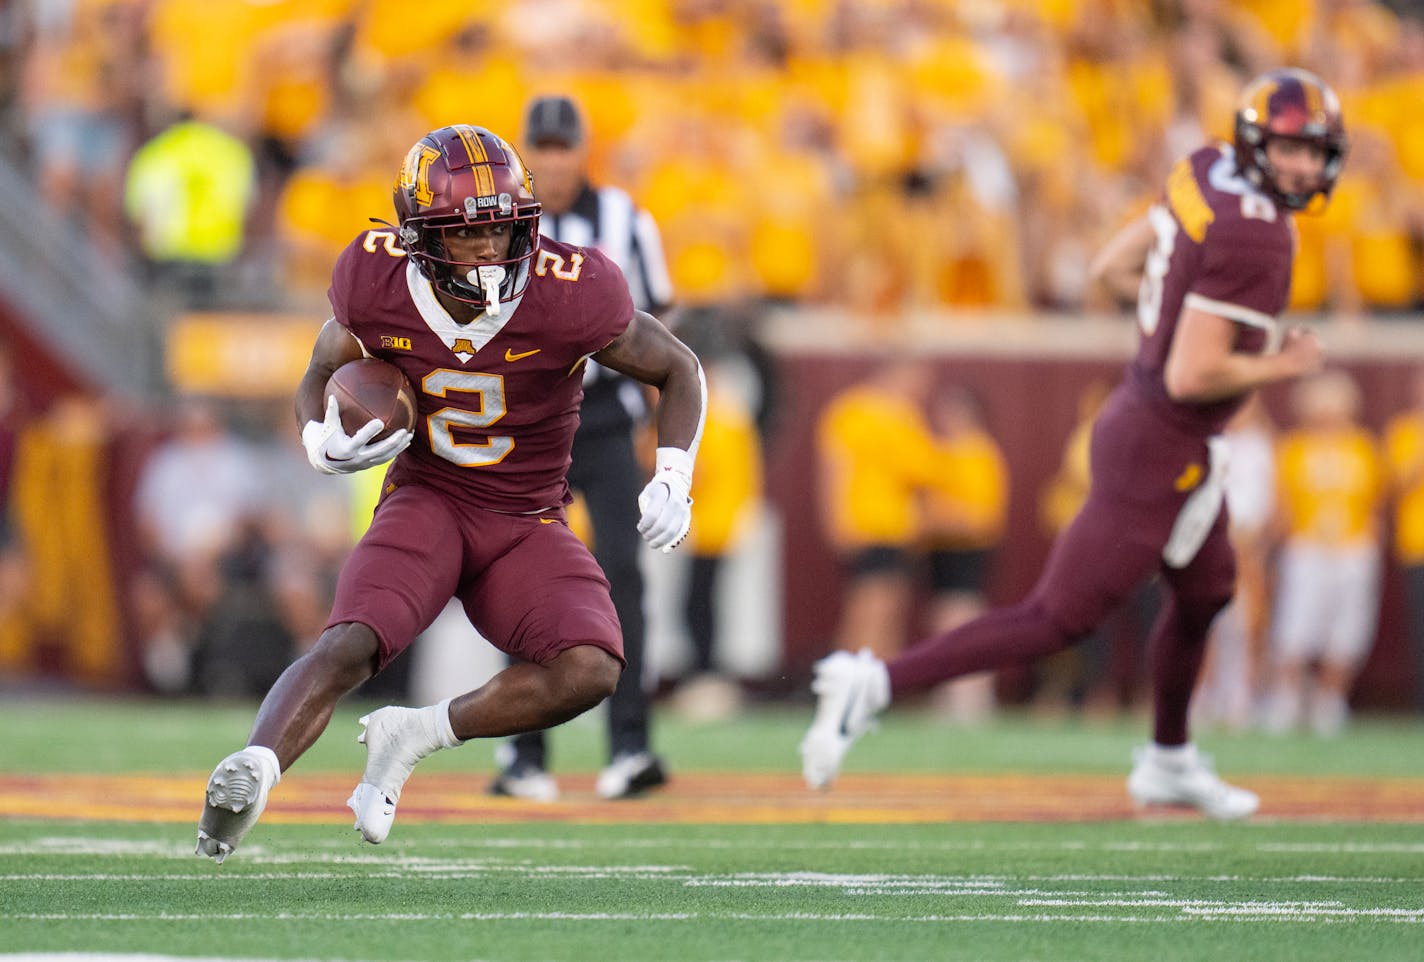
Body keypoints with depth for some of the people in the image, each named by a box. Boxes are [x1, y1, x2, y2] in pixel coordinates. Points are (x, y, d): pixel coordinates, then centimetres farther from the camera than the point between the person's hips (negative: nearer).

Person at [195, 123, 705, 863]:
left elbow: (677, 370, -1)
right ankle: (251, 773, -46)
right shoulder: (377, 284, -11)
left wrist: (672, 481, -17)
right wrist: (325, 446, -15)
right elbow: (321, 375, 9)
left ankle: (414, 736, -10)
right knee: (349, 646, -29)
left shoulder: (571, 296, -18)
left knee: (591, 671, -26)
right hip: (426, 503, 0)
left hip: (527, 522, 1)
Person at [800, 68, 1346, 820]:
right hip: (1162, 454, -10)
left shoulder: (1205, 176, 2)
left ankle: (1168, 763, 48)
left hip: (1137, 414, 10)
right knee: (1057, 618, -5)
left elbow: (1113, 266, 13)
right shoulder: (1249, 236, -24)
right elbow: (1190, 378, -26)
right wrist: (1281, 367, -11)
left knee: (1204, 592, 30)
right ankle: (877, 684, -7)